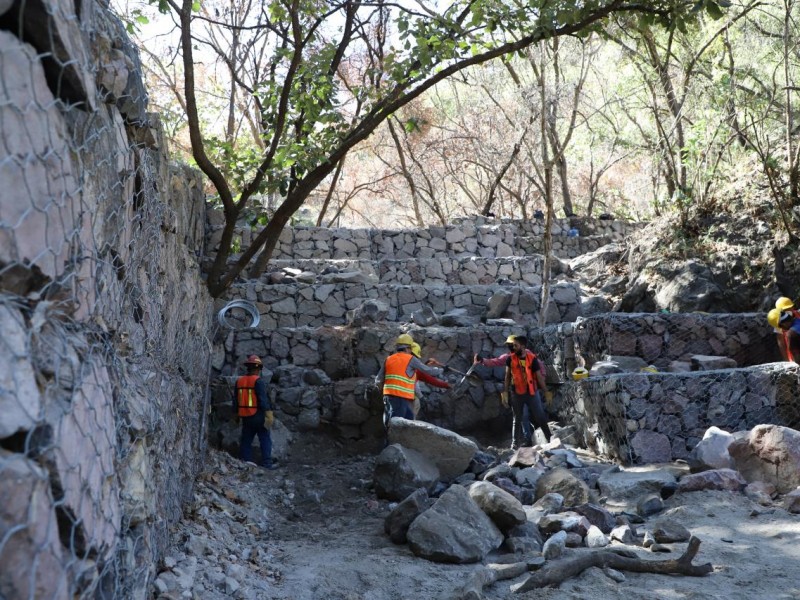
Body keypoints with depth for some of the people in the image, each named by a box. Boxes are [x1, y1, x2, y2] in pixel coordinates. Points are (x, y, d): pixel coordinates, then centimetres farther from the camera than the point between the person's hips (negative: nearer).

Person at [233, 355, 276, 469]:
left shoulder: (239, 381, 8)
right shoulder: (259, 381, -13)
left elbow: (235, 400, 13)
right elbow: (263, 399, -19)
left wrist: (237, 414, 22)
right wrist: (268, 414, -16)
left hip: (245, 417, 6)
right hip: (258, 416, -6)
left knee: (246, 441, 12)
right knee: (265, 440, 0)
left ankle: (246, 461, 12)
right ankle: (267, 463, -3)